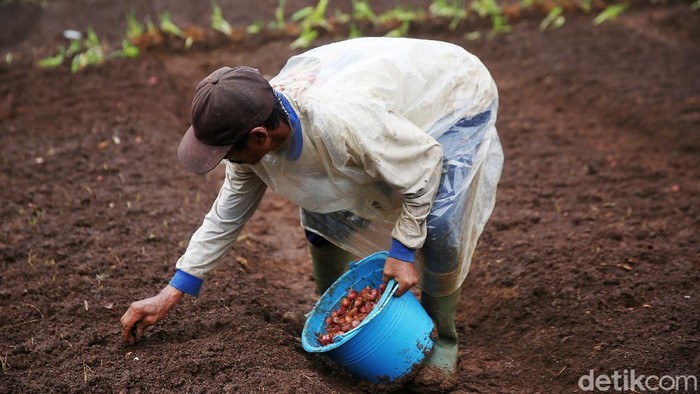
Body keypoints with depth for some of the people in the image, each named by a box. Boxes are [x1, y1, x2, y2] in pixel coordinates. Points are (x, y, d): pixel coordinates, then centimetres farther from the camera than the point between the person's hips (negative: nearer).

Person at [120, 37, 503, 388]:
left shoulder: (339, 121, -45)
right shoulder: (255, 117, -19)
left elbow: (427, 158, -29)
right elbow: (227, 214, -6)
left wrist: (403, 250, -25)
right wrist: (168, 296, -4)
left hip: (457, 98, -7)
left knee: (437, 225, -23)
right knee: (319, 202, -1)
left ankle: (442, 339, 2)